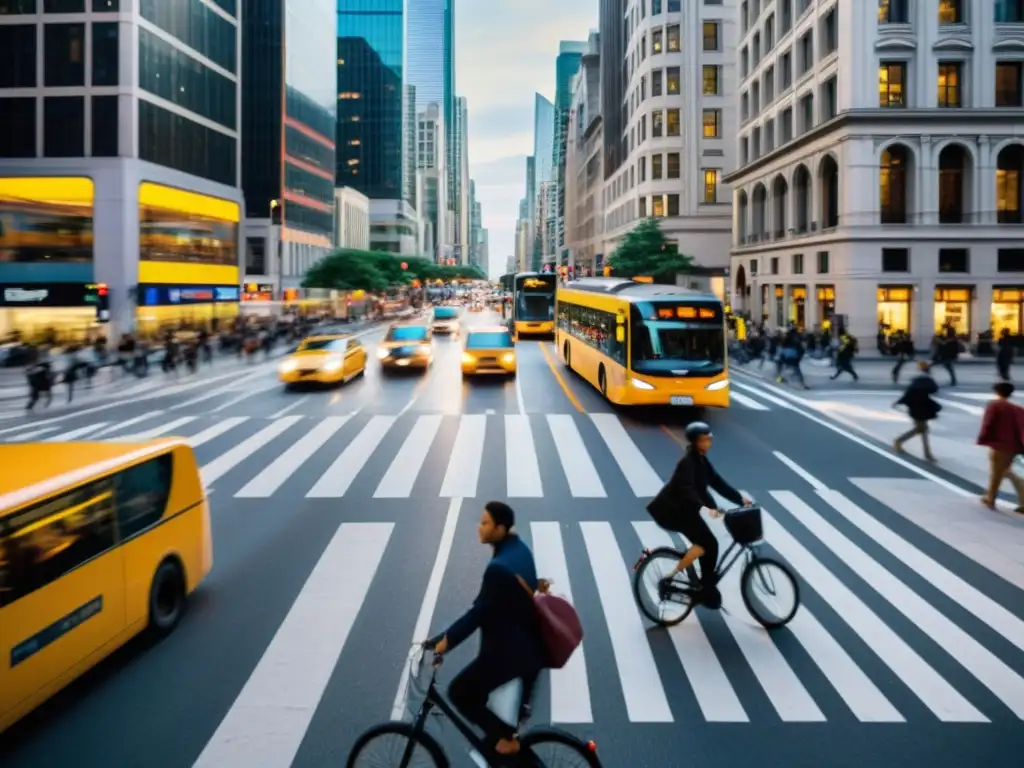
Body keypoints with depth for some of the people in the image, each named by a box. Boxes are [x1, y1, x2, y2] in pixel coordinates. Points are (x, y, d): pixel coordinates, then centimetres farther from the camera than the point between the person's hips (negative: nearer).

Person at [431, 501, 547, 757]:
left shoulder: (499, 568, -29)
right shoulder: (520, 549, 1)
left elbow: (479, 612, -28)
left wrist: (448, 640, -22)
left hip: (508, 650, -10)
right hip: (530, 645, 10)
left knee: (459, 693, 3)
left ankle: (504, 737, 8)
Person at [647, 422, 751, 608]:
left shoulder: (701, 460, 9)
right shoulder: (688, 462, -20)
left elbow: (717, 482, 10)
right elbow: (687, 490, -33)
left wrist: (740, 498, 3)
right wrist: (704, 508, -48)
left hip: (685, 509, 9)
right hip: (673, 510, -9)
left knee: (709, 544, 5)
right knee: (706, 543, -18)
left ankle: (706, 588, 17)